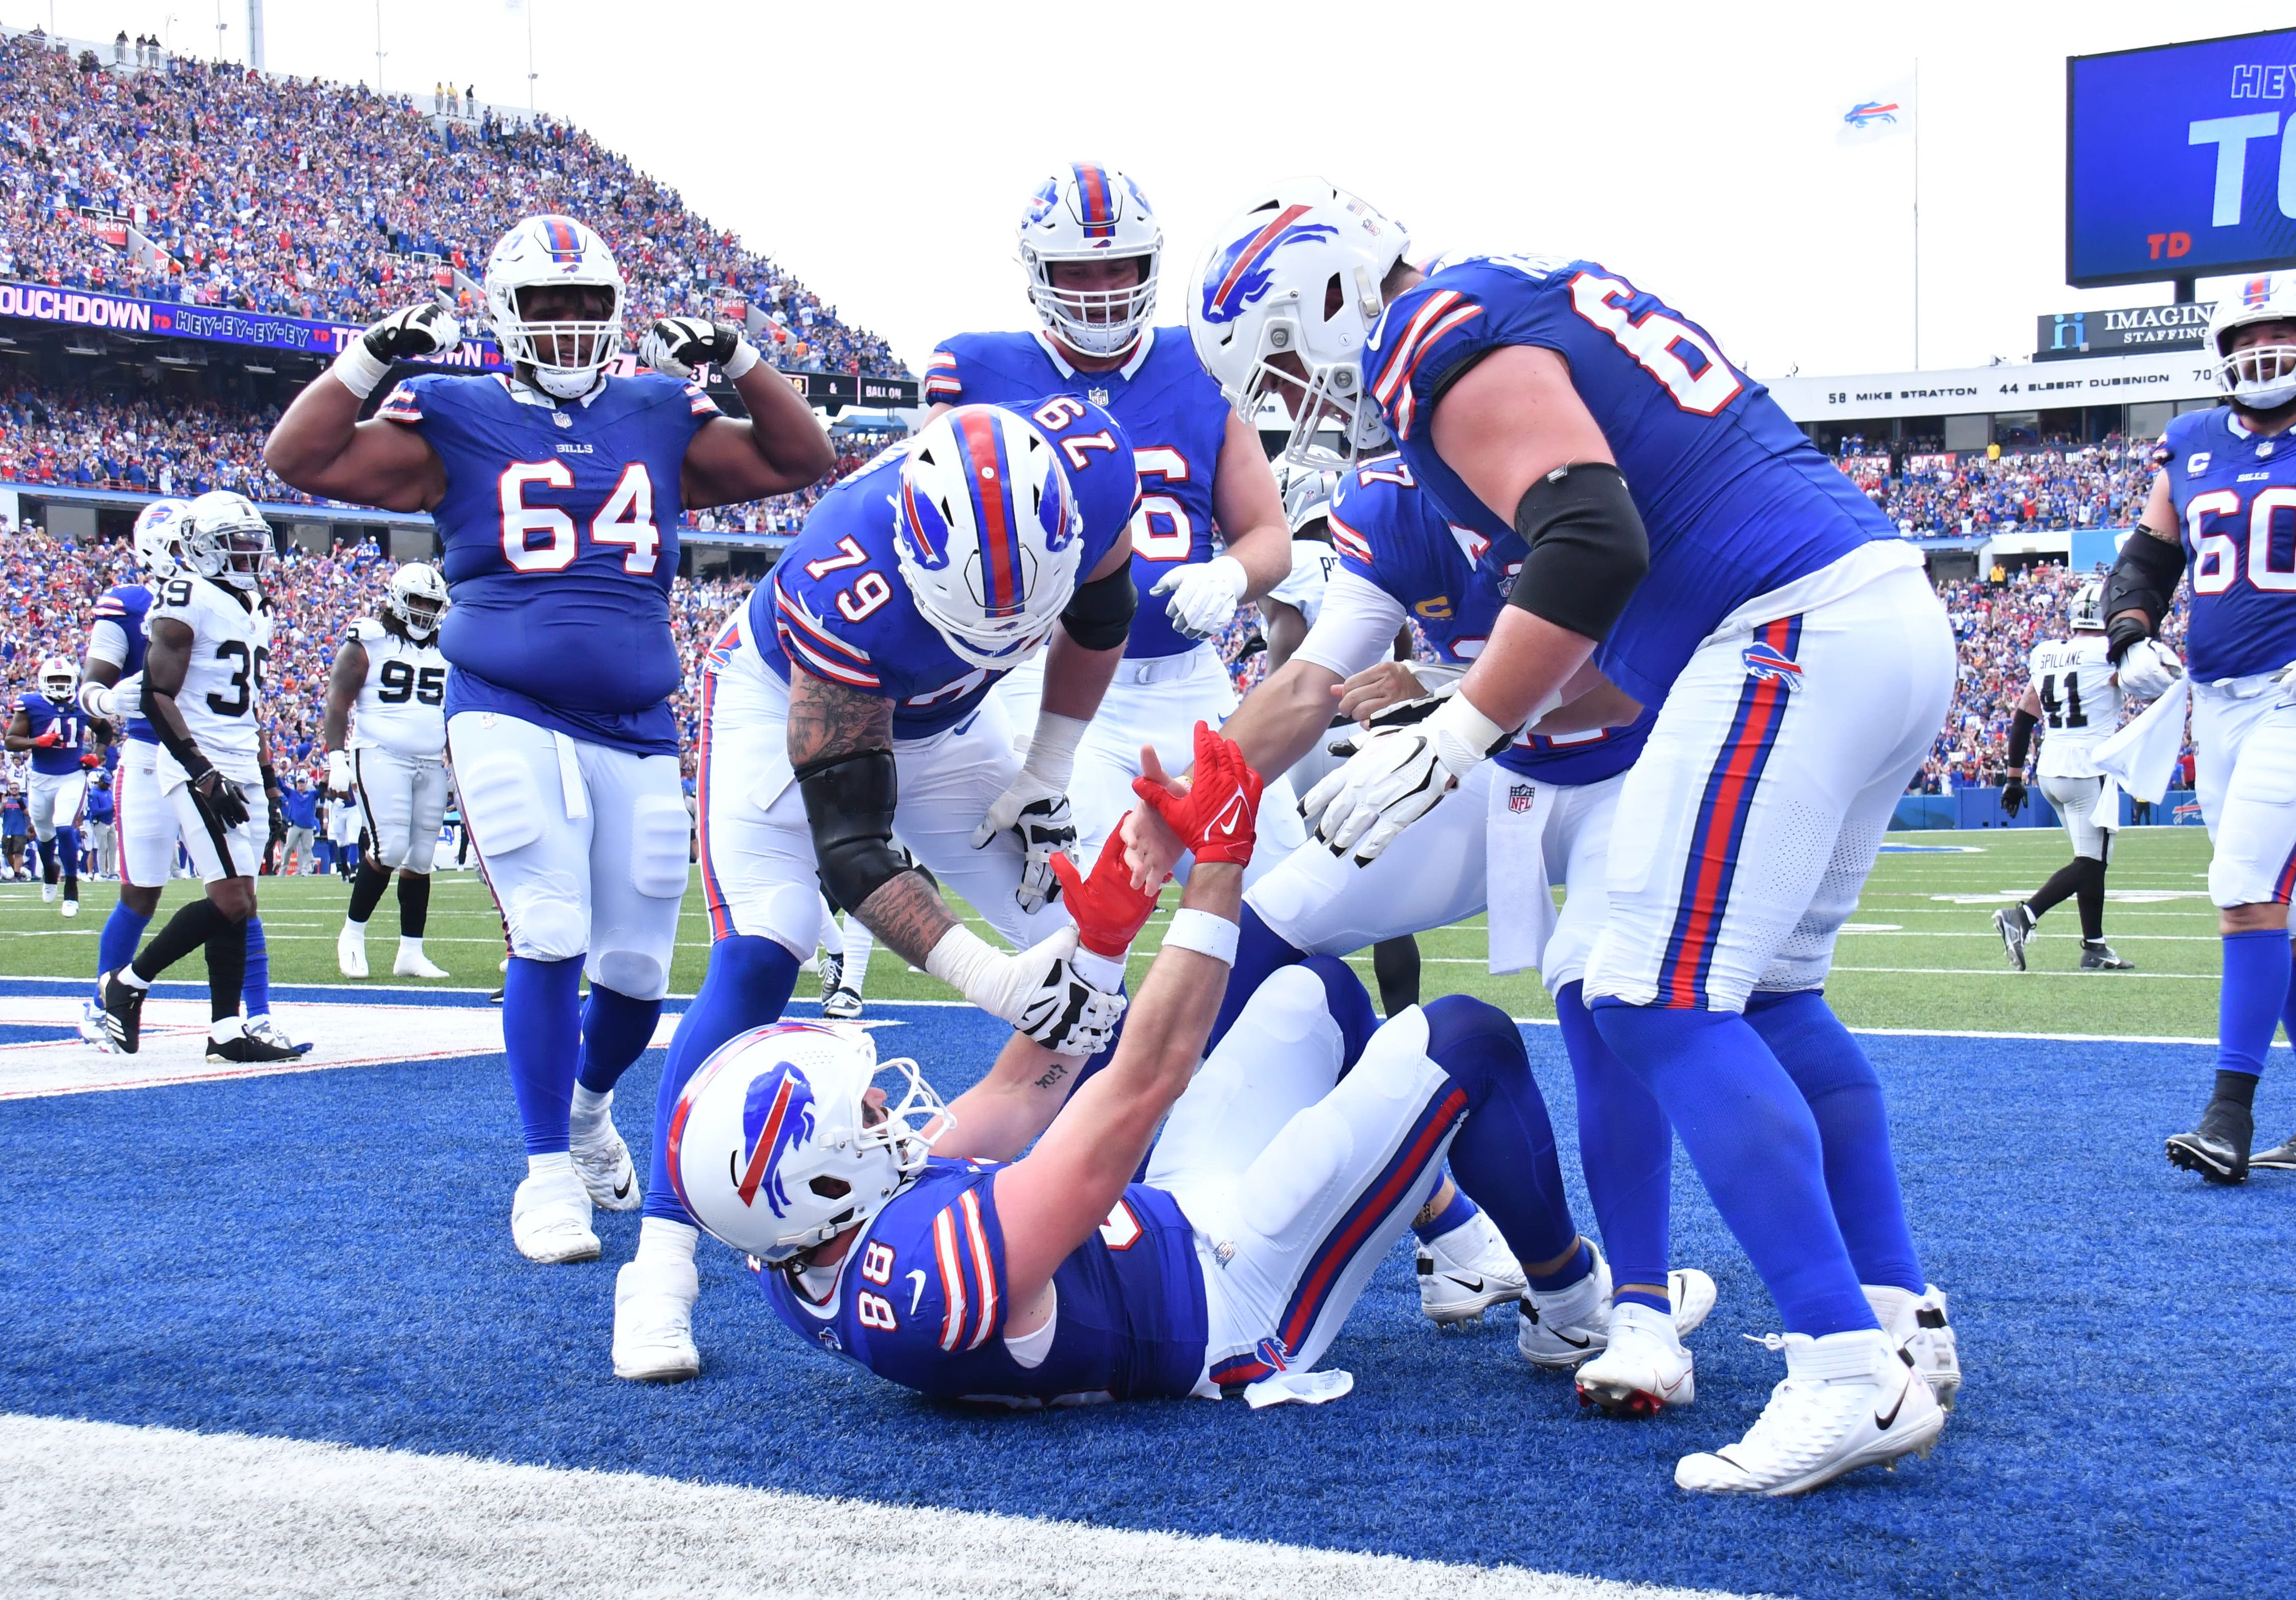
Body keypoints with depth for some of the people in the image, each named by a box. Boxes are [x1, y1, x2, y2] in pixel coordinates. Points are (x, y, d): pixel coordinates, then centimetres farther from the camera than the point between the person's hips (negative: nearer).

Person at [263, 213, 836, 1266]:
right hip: (509, 716, -3)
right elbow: (300, 459, -2)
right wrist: (375, 356, -10)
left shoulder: (661, 419, 11)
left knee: (637, 967, 7)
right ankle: (547, 1171, -1)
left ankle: (587, 1107, 38)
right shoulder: (458, 423, 3)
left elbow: (799, 461, 13)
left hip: (636, 728, 3)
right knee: (551, 939, -16)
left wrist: (737, 365, 1)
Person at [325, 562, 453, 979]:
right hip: (380, 757, -6)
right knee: (390, 848, -17)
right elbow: (338, 701, -4)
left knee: (421, 857, 5)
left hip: (431, 763, 6)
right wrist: (336, 757, -12)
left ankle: (411, 953, 11)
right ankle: (353, 933, 2)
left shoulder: (444, 650, 15)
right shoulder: (368, 643, -1)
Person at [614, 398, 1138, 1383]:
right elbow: (850, 847, -38)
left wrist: (1046, 777, -6)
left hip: (942, 716, 5)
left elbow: (1098, 615, -6)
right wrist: (991, 978, -50)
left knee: (1080, 962, -3)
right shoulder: (852, 596, -44)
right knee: (759, 960, -23)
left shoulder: (1089, 472, -32)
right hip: (788, 699, -5)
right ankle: (659, 1265, -19)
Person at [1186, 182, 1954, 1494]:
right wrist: (1529, 717, 26)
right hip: (1894, 612, 10)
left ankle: (1851, 1376, -13)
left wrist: (1456, 738, -18)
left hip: (1794, 639, -10)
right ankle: (1903, 1323, 19)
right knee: (1768, 996, 17)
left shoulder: (1442, 345, -6)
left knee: (1664, 1006, -10)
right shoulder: (1531, 306, 25)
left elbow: (1595, 546, -21)